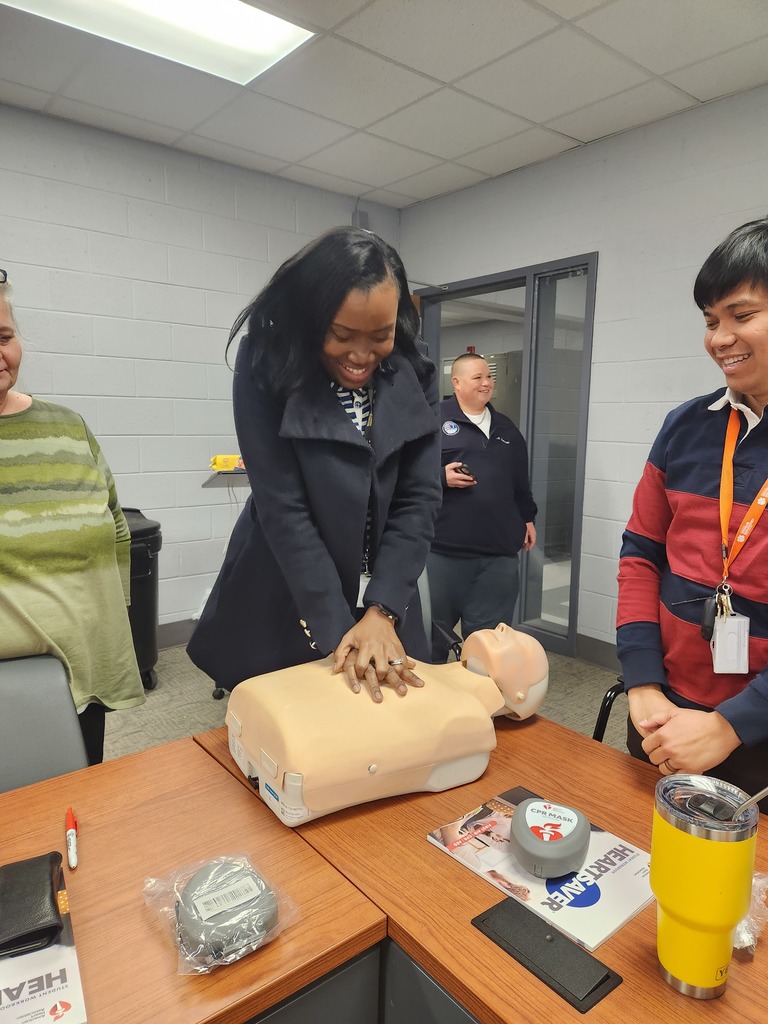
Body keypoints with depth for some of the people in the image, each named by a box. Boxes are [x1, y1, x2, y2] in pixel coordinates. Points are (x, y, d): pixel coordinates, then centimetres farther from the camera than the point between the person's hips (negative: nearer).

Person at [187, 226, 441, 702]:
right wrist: (336, 630, -23)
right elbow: (282, 507, -20)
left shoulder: (415, 378, -7)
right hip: (282, 607, -2)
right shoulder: (267, 366, -16)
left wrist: (381, 612, -20)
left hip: (384, 603, 3)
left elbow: (420, 499, -11)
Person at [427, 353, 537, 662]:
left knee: (487, 636, 11)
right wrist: (441, 477, -19)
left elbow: (521, 482, 25)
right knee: (434, 628, 8)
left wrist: (528, 518, 22)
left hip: (499, 550, 5)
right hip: (444, 547, -5)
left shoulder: (506, 428, 18)